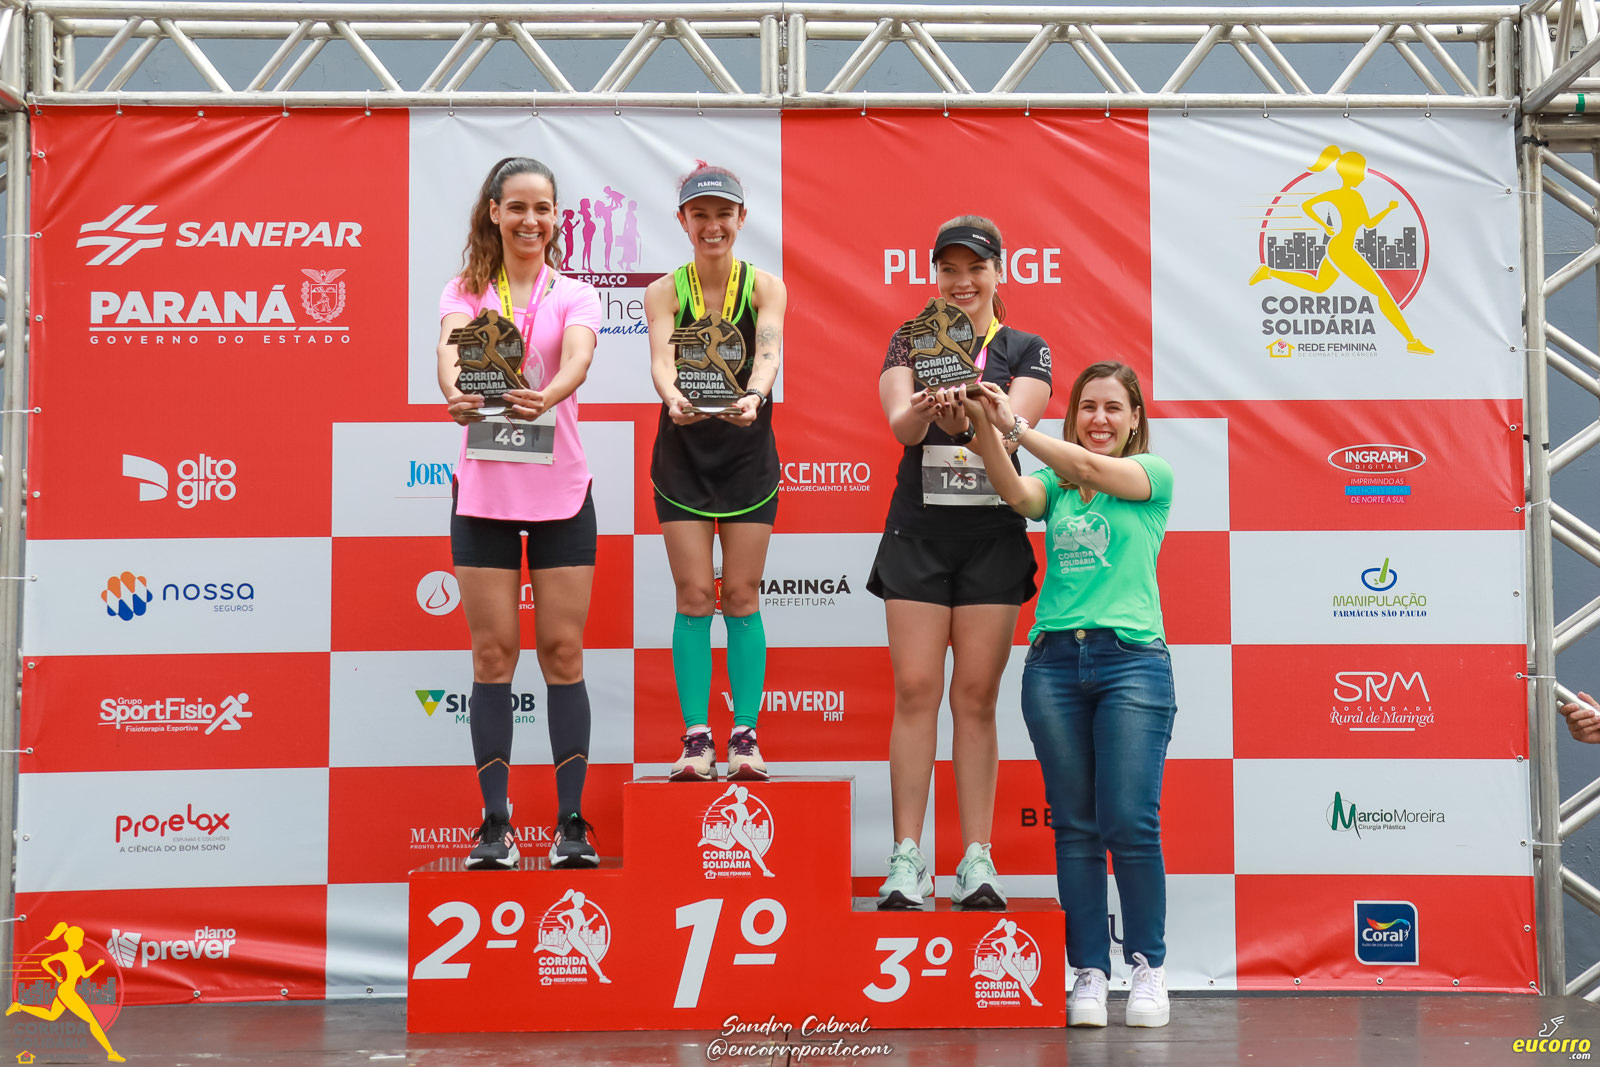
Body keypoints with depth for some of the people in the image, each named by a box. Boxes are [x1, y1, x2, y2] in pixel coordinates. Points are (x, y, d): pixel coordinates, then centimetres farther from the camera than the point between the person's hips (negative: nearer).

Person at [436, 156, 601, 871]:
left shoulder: (574, 295, 5)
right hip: (483, 490, 0)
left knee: (562, 651, 1)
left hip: (561, 491, 0)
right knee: (493, 653, 1)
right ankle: (495, 823, 9)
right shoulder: (464, 291, 6)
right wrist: (455, 393, -39)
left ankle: (571, 822, 8)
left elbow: (577, 358, -17)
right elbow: (450, 349, -15)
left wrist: (545, 395, -39)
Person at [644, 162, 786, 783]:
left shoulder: (765, 286, -1)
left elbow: (769, 351, -19)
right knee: (694, 597, -1)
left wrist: (753, 396, -42)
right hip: (683, 455, 0)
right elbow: (661, 359, -18)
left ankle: (745, 736, 8)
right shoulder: (665, 291, -1)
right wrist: (674, 398, -41)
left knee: (742, 596, 3)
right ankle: (696, 737, 4)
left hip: (749, 453, 0)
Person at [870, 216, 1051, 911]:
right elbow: (899, 423, -10)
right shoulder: (909, 342, 8)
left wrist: (968, 418, -35)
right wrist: (923, 410, -34)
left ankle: (977, 860, 6)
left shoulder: (1027, 351, 8)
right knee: (916, 691, -4)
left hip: (993, 538, 0)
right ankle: (907, 861, 0)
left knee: (977, 696, 1)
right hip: (917, 533, 0)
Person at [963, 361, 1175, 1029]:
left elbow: (1093, 469, -12)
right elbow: (1015, 493, -7)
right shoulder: (1055, 484, 15)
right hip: (1053, 660, 3)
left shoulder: (1153, 474, 7)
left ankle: (1148, 965, 10)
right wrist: (985, 429, -25)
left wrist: (1013, 426, -21)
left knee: (1130, 822, -7)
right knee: (1075, 825, 5)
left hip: (1131, 659, -3)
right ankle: (1089, 973, 12)